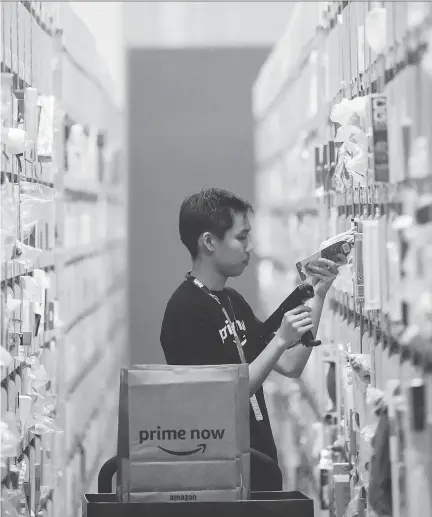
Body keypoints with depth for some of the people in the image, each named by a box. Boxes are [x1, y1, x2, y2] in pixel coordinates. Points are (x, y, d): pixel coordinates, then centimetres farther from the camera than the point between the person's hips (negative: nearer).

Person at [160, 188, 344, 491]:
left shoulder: (233, 301, 13)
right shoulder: (186, 310, -16)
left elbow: (290, 367, 9)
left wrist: (319, 296, 3)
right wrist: (280, 340, -24)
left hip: (259, 461, 9)